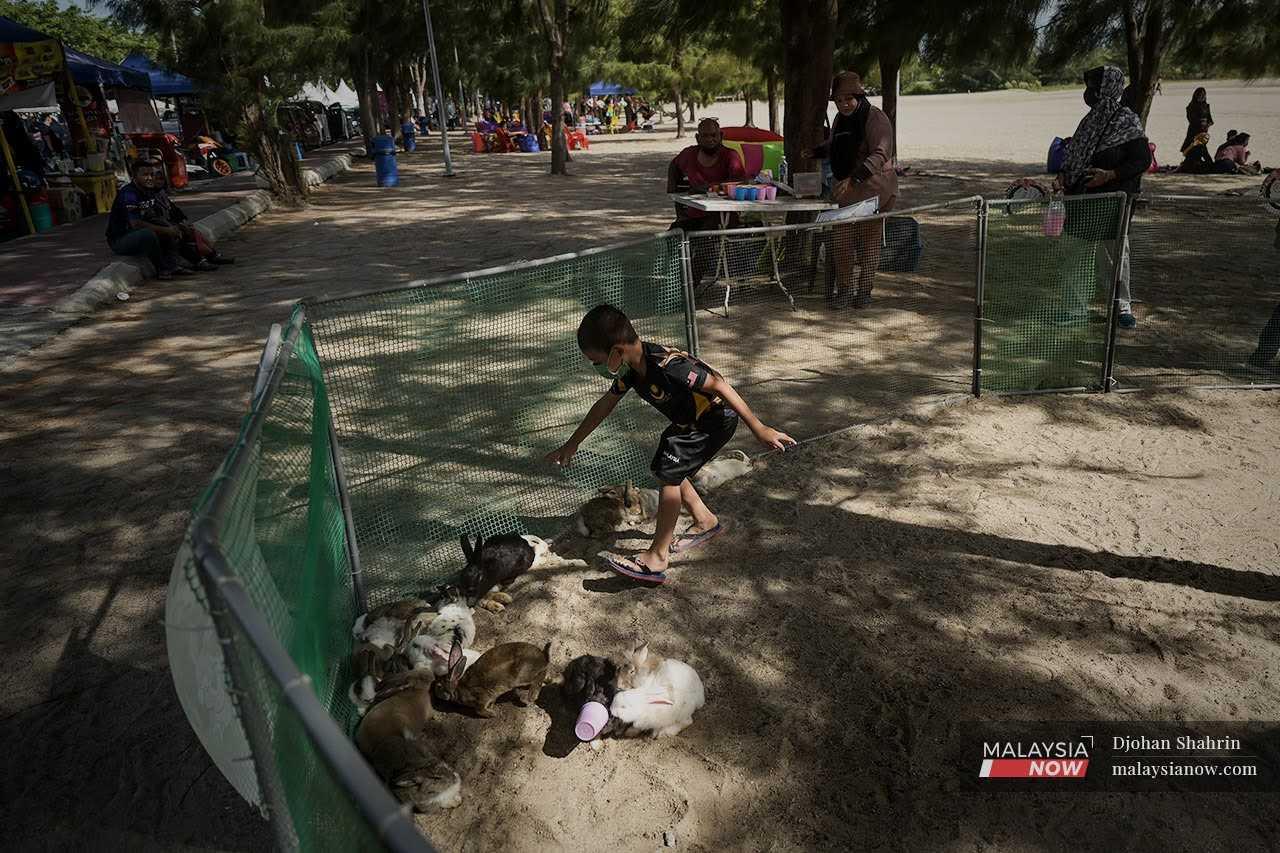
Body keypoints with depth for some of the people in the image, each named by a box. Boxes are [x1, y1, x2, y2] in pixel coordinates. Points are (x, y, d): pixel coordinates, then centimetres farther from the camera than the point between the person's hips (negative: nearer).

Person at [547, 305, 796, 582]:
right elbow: (604, 405, 7)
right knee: (663, 468, 14)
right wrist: (571, 445, 14)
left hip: (716, 419, -9)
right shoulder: (631, 367, -7)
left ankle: (657, 558, -3)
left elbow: (718, 385, -31)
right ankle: (705, 522, 32)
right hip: (689, 420, 9)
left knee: (668, 473, -12)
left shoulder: (667, 366, -35)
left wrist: (759, 429, -29)